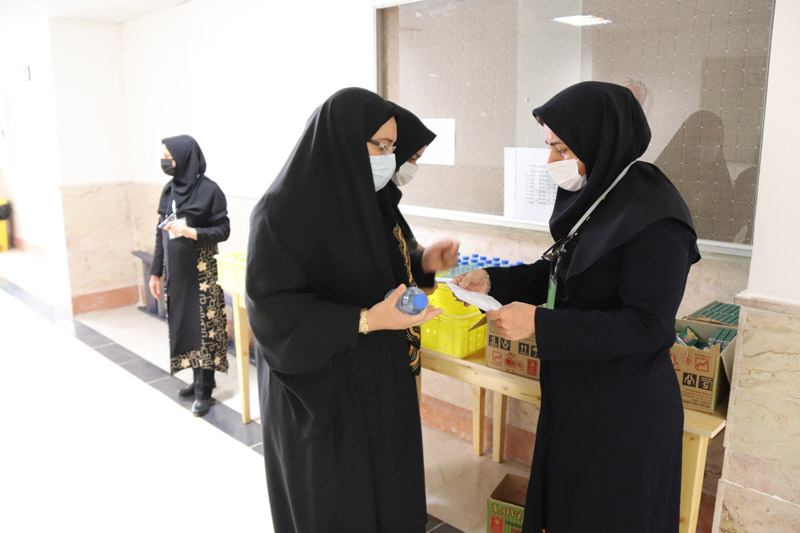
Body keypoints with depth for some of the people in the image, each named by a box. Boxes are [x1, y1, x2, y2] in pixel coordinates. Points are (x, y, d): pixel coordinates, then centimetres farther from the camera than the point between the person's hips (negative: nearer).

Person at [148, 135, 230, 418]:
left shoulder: (209, 190, -11)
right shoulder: (169, 190, 9)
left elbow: (223, 230, -10)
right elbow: (160, 233, 12)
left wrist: (193, 232, -27)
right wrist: (156, 272, 12)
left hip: (201, 271, -7)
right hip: (176, 271, 7)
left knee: (202, 327, -1)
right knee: (182, 326, 11)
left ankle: (204, 391, 8)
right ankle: (200, 380, 25)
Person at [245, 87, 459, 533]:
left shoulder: (362, 197, 4)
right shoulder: (284, 210, -20)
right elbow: (273, 310, -22)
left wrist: (421, 263, -3)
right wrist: (365, 321, -29)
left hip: (379, 381, 7)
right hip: (320, 392, -7)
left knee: (386, 485, 18)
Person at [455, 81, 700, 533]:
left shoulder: (655, 221, -23)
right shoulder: (597, 197, 2)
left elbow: (647, 326, -24)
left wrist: (540, 325, -26)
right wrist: (496, 281, -1)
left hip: (624, 411, -8)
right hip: (575, 394, 8)